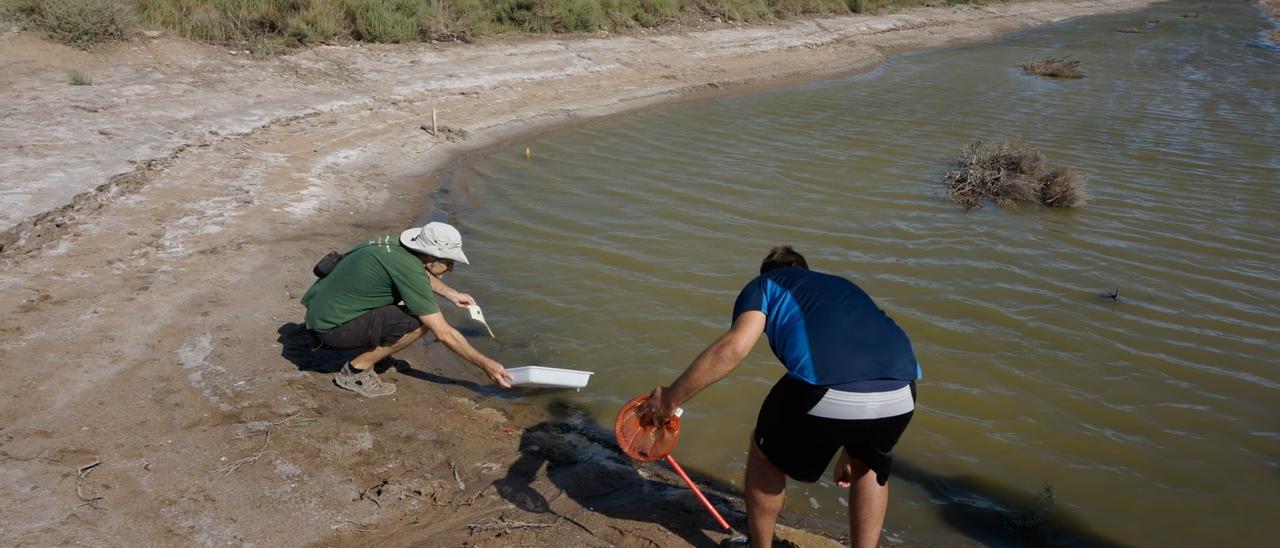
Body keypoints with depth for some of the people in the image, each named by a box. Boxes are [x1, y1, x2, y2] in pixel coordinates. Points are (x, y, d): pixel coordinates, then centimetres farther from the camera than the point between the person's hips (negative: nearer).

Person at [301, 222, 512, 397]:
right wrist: (485, 365, -13)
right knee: (420, 322, -20)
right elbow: (444, 334, -20)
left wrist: (451, 293, 31)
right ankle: (355, 371, -6)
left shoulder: (397, 245, 1)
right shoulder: (407, 269, -24)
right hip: (333, 328, -9)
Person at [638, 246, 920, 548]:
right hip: (899, 395, 5)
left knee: (765, 456, 27)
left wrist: (671, 398, 12)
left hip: (825, 393, -5)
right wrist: (852, 450, 54)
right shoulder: (843, 286, 39)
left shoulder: (765, 284, 23)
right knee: (870, 465, 38)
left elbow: (734, 347, 2)